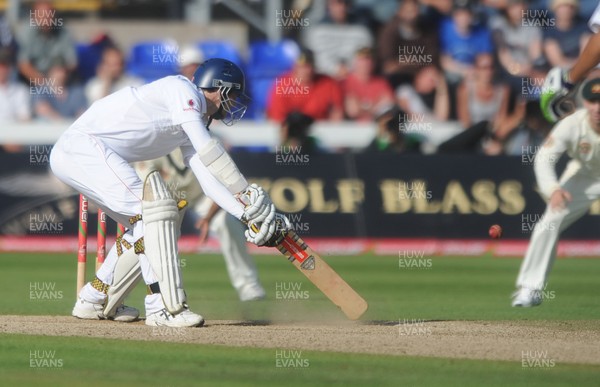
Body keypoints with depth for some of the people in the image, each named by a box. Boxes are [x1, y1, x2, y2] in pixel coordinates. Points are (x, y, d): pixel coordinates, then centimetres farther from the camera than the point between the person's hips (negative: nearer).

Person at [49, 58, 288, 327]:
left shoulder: (195, 122, 20)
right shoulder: (180, 88, -8)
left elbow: (208, 178, 10)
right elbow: (208, 150, -21)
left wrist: (248, 214, -4)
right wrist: (248, 196, -23)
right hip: (82, 144, -10)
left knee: (144, 225, 13)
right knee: (152, 207, -19)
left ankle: (93, 302, 23)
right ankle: (164, 307, -22)